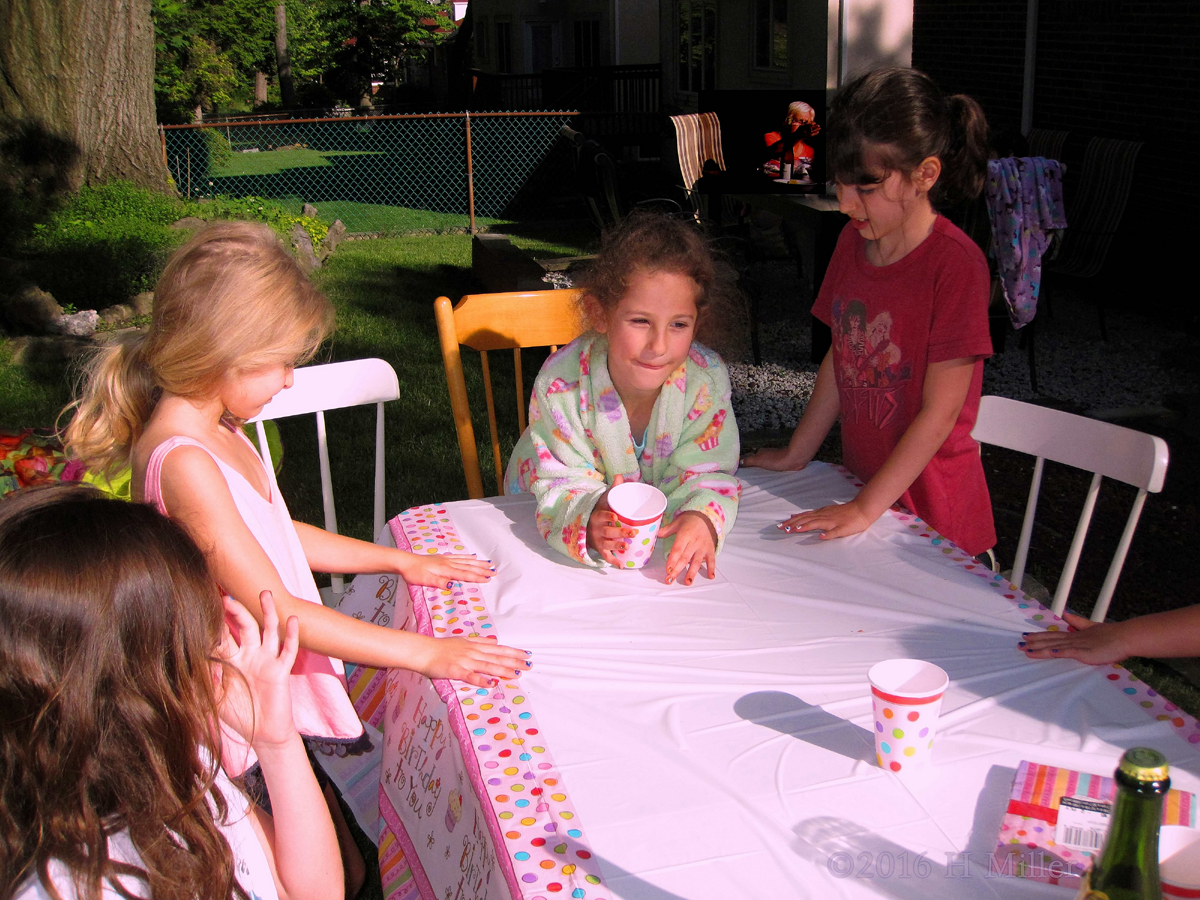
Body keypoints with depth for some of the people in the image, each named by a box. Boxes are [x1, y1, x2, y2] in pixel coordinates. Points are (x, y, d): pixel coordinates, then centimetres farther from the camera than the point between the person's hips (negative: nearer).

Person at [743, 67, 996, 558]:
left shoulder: (955, 263, -20)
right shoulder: (854, 240, 1)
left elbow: (940, 412, -19)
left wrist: (867, 508, -18)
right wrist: (796, 454, 12)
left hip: (930, 503, -6)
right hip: (860, 478, 6)